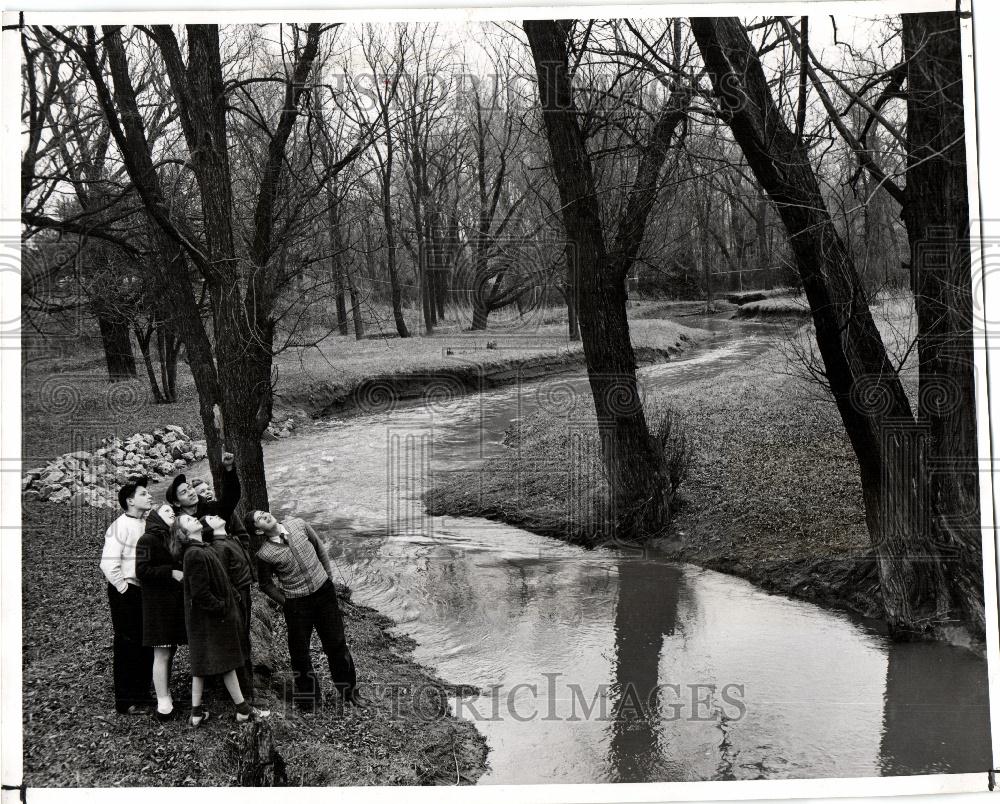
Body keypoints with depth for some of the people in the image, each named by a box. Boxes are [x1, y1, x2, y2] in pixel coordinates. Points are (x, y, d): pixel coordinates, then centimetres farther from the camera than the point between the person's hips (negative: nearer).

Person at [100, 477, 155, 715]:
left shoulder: (147, 524, 7)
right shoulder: (121, 526, -15)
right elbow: (108, 563, -20)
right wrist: (124, 589, -16)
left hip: (145, 592, 7)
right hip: (126, 594, -7)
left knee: (146, 645, 14)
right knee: (127, 646, 1)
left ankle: (142, 694, 27)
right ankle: (125, 703, 10)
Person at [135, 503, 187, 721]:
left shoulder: (175, 540, 14)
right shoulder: (148, 540, -8)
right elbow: (142, 571, -16)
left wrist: (185, 574, 5)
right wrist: (171, 573, -17)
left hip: (175, 602, 7)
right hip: (158, 603, -7)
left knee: (170, 651, 10)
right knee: (162, 653, -5)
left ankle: (166, 693, 19)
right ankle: (162, 702, -1)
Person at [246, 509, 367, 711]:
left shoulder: (298, 525, -6)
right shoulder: (264, 554, -14)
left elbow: (319, 549, 8)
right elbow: (266, 584, 2)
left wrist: (329, 577, 9)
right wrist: (285, 602, -2)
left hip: (324, 591, 3)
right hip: (297, 603, -2)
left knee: (337, 643, 9)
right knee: (299, 651, 7)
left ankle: (349, 692, 25)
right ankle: (308, 697, 28)